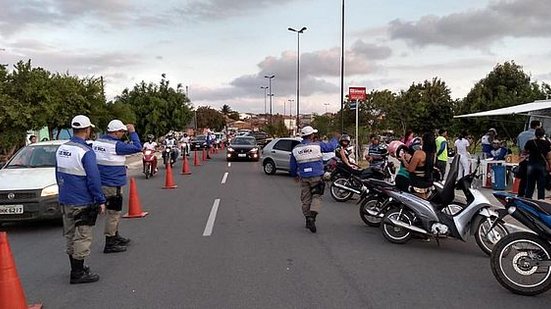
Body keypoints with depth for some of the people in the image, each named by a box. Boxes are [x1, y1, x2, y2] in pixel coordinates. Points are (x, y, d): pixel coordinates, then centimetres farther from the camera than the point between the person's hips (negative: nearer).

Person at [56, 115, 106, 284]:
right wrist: (101, 201, -12)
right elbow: (94, 180, -19)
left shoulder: (61, 149, 7)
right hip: (82, 203, -8)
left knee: (70, 236, 17)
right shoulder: (86, 152, -19)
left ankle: (76, 268, 29)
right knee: (82, 238, 0)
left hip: (65, 200, 8)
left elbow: (58, 175, 17)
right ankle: (78, 274, 5)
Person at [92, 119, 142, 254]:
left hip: (101, 183, 9)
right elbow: (137, 147, -16)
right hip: (113, 186, -9)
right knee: (113, 213, -1)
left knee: (114, 212, 22)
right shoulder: (116, 145, -19)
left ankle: (115, 236, 35)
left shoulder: (97, 142, 7)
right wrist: (132, 132, -6)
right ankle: (109, 244, 3)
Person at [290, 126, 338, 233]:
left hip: (303, 178, 3)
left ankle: (308, 220, 16)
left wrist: (295, 175, 27)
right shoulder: (318, 146, -7)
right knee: (316, 196, 3)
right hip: (316, 176, -3)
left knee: (306, 199, 11)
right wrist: (335, 139, 26)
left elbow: (293, 166, 11)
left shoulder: (295, 149, 3)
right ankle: (312, 217, -15)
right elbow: (331, 146, 6)